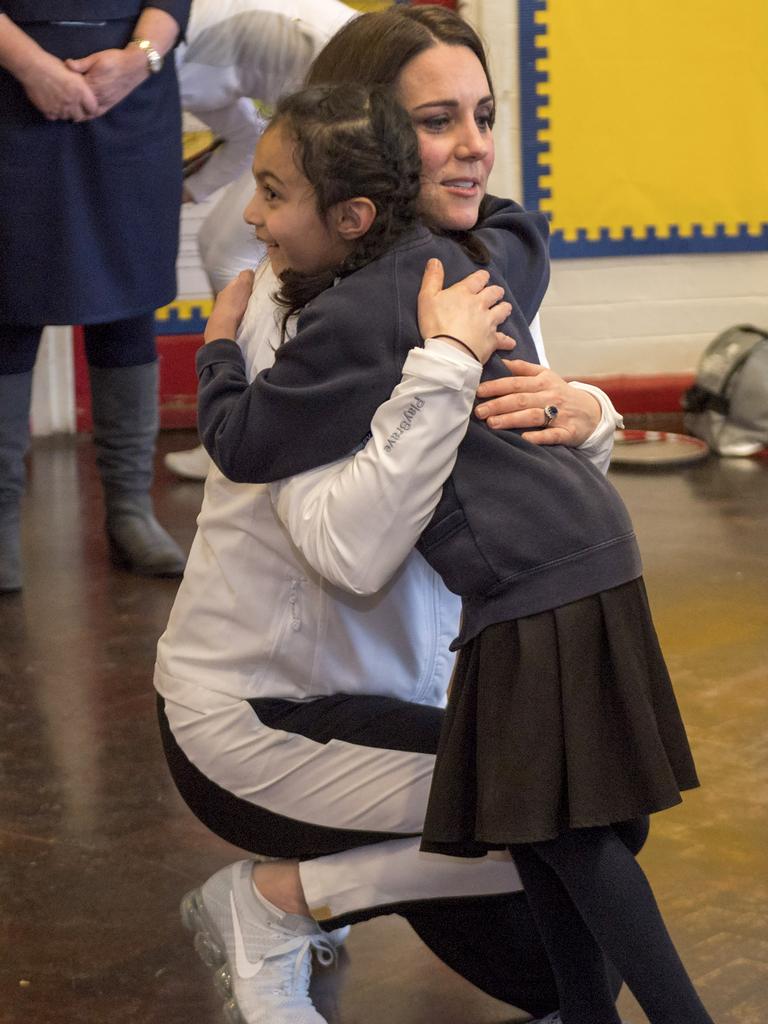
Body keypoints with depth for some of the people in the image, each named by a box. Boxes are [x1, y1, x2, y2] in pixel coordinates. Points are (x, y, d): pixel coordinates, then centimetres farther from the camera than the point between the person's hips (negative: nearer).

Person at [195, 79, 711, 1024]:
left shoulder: (345, 325, -14)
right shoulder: (454, 260, 12)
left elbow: (239, 442, -4)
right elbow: (522, 229, 36)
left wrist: (220, 345, 13)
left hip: (537, 583, -10)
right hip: (582, 556, 10)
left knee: (562, 827, -5)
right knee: (531, 814, 16)